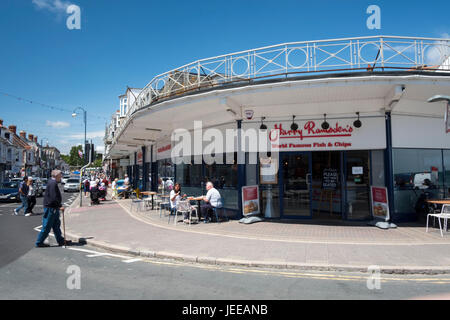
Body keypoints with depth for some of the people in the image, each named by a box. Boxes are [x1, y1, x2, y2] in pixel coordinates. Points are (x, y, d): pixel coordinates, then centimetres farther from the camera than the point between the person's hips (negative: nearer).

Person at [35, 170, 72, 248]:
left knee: (56, 225, 14)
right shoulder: (52, 183, -19)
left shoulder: (53, 182, 14)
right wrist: (60, 206, -21)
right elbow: (54, 197, -25)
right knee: (46, 227, 0)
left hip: (54, 208, 11)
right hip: (50, 208, -11)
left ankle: (60, 240, 21)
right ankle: (39, 242, 11)